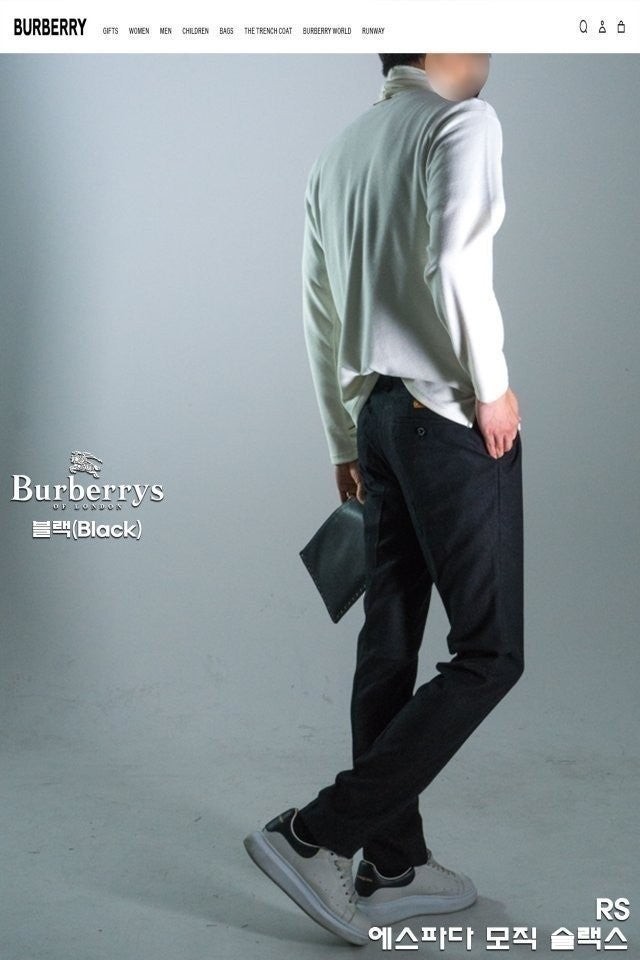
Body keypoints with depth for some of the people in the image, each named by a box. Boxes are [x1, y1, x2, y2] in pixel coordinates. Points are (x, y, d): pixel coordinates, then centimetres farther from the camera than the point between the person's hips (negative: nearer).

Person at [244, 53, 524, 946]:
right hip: (452, 418, -8)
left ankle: (394, 867, 20)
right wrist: (492, 386, -12)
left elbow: (320, 312, 18)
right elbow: (453, 263, -24)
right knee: (489, 654, -2)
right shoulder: (463, 121, -6)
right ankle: (315, 834, -3)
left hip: (380, 413, 9)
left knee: (390, 645, 10)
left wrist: (346, 442, 22)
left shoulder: (338, 151, 18)